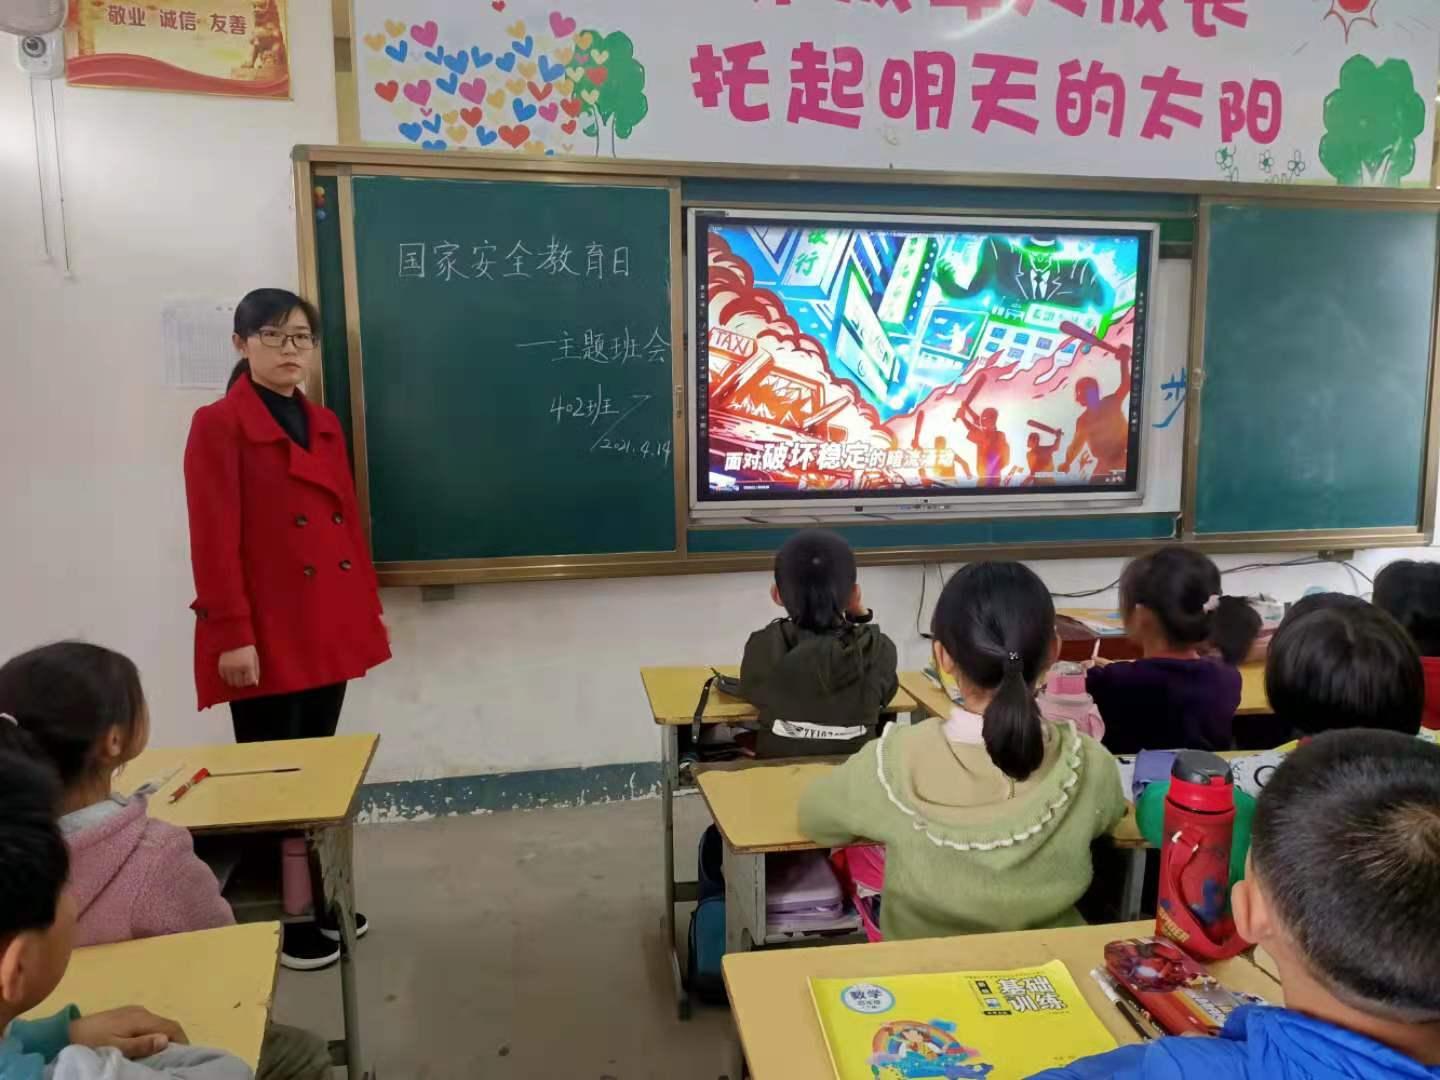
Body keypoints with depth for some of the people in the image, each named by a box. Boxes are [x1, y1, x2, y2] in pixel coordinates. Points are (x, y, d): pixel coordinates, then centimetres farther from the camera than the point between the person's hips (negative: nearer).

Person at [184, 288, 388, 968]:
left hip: (329, 627, 7)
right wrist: (233, 634, -16)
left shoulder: (324, 425, 14)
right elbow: (214, 542, -12)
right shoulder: (218, 426, -7)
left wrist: (370, 603, 14)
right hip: (267, 635, -7)